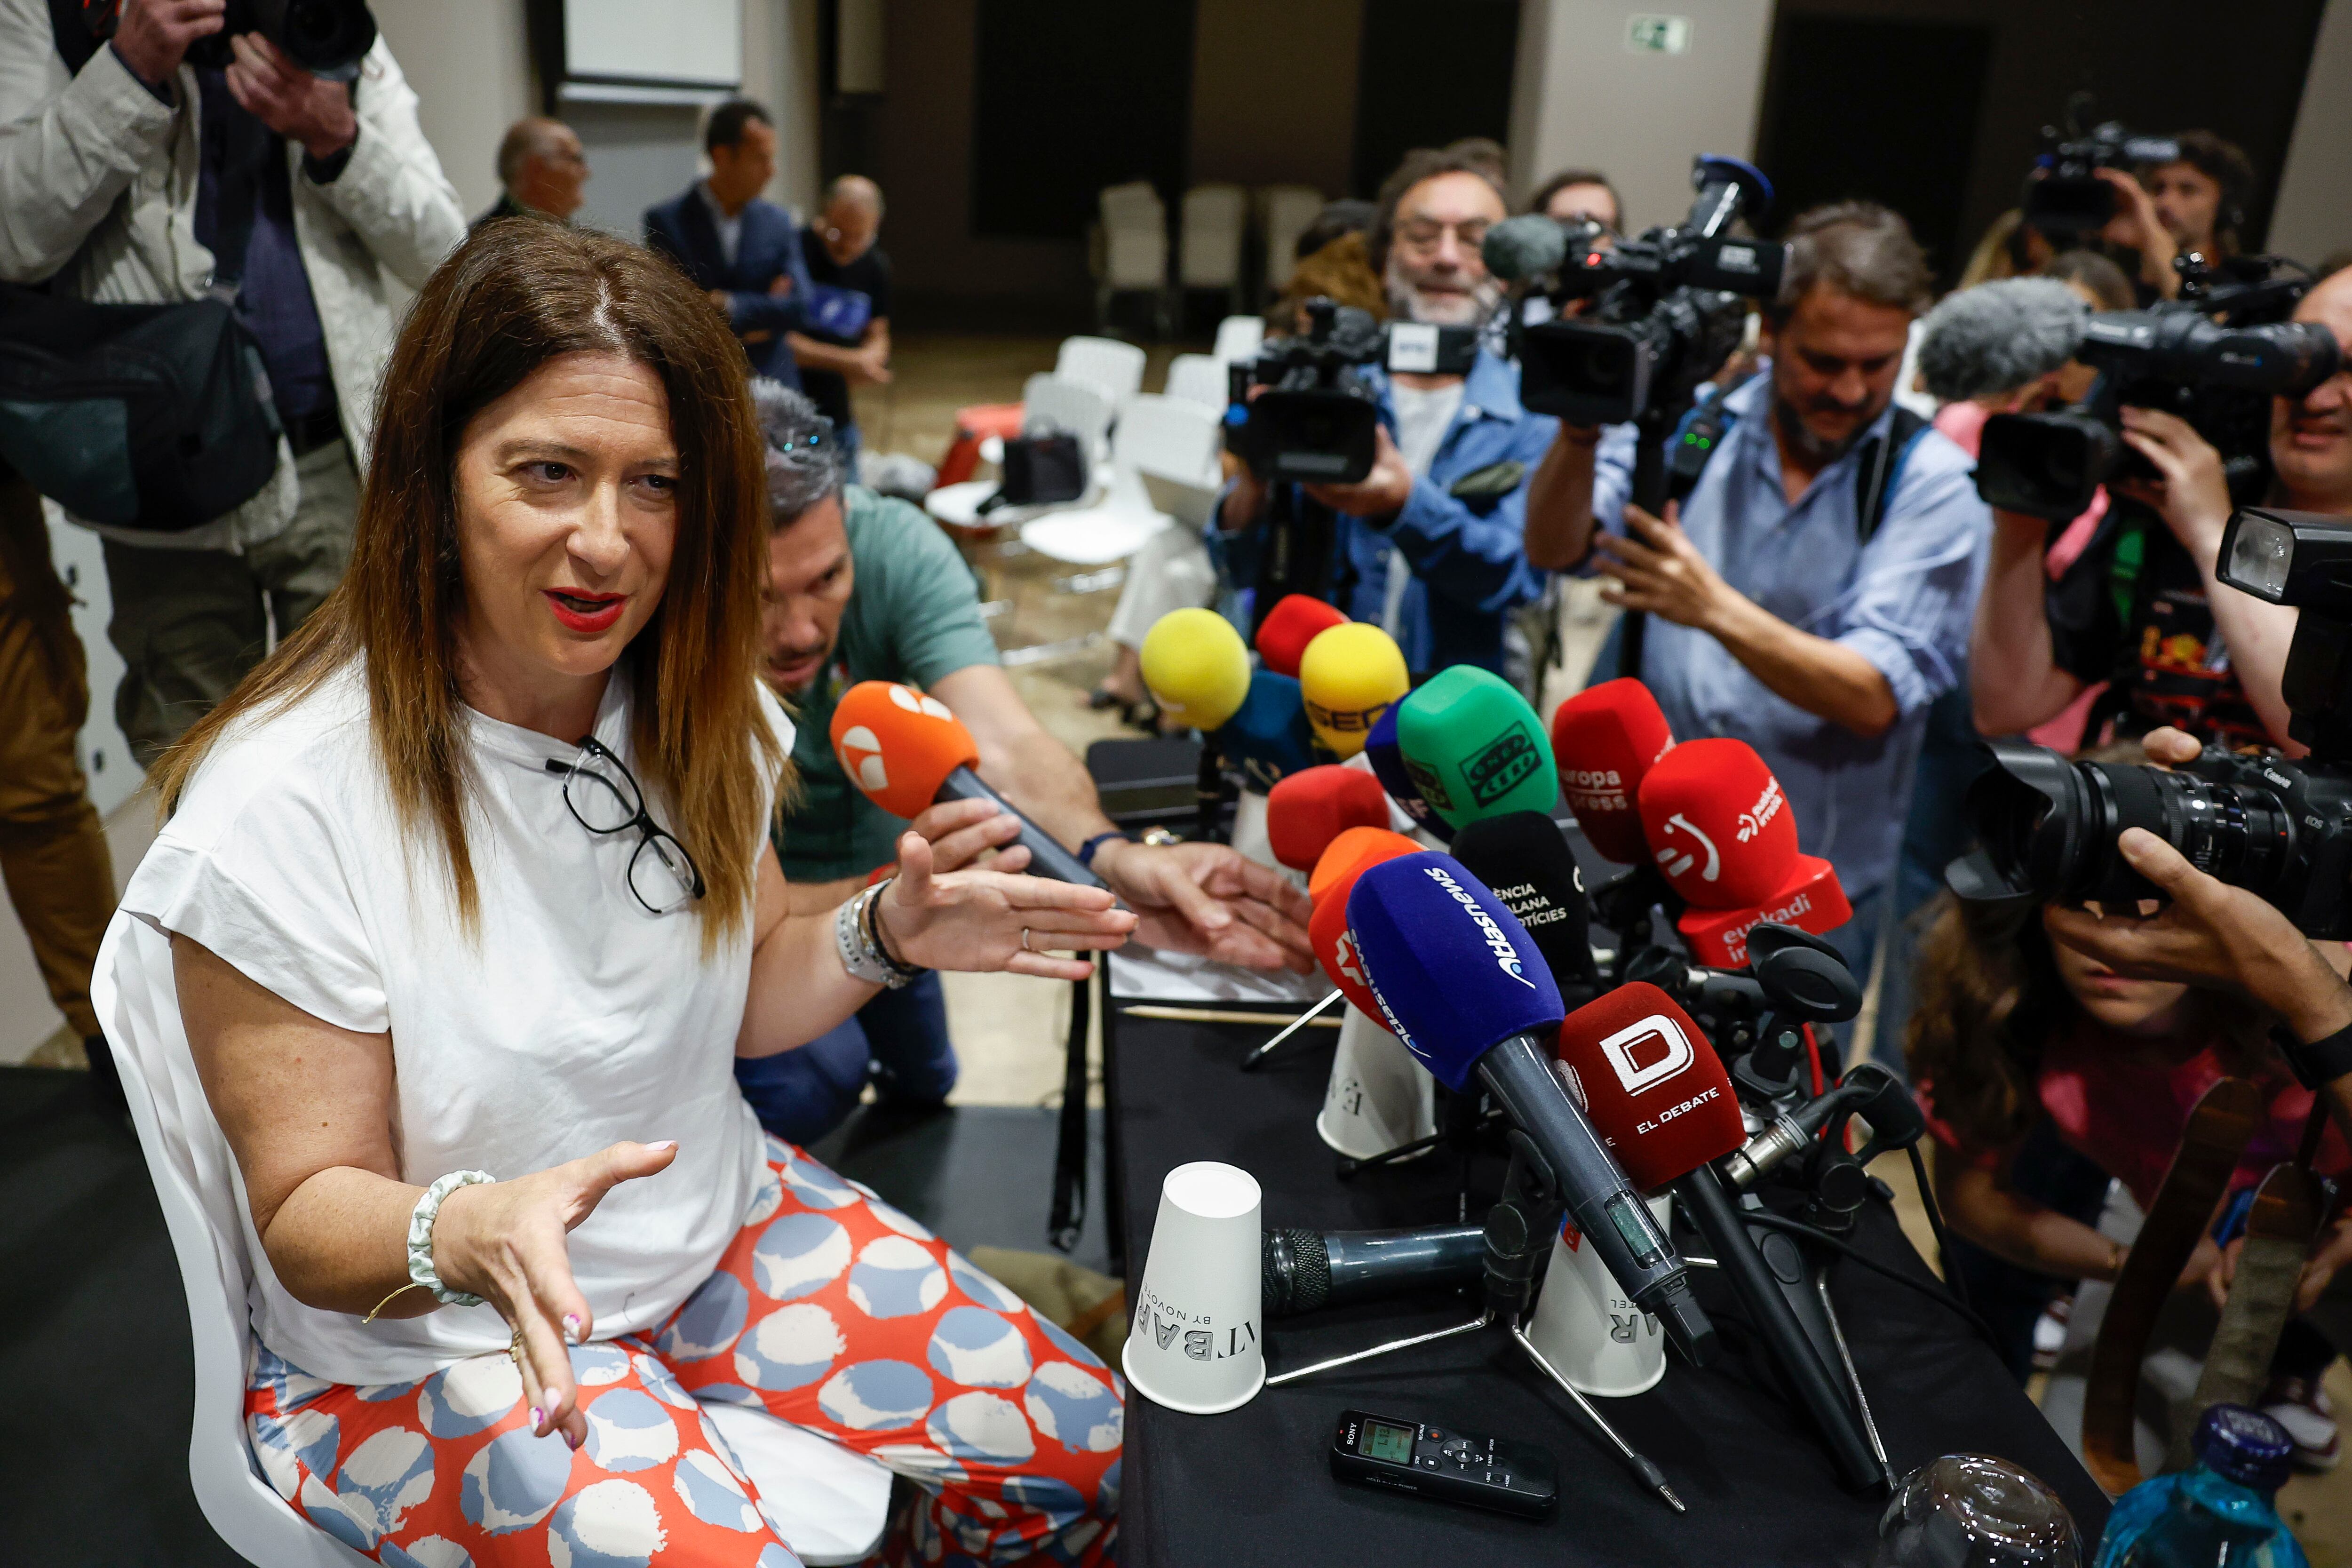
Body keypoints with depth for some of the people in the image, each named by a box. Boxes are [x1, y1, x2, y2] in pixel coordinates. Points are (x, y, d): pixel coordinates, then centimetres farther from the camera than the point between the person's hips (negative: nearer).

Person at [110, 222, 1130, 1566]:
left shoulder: (697, 711, -5)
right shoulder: (280, 811, -24)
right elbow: (308, 1213, -15)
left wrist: (883, 940, -13)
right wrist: (468, 1231, -37)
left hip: (714, 1223, 5)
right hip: (429, 1340, -4)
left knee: (1077, 1440, -2)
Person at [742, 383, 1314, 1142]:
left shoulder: (895, 547, -31)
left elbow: (1002, 740, -42)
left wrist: (1108, 855, -63)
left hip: (879, 858, 3)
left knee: (922, 1079, 20)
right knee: (819, 1070, -24)